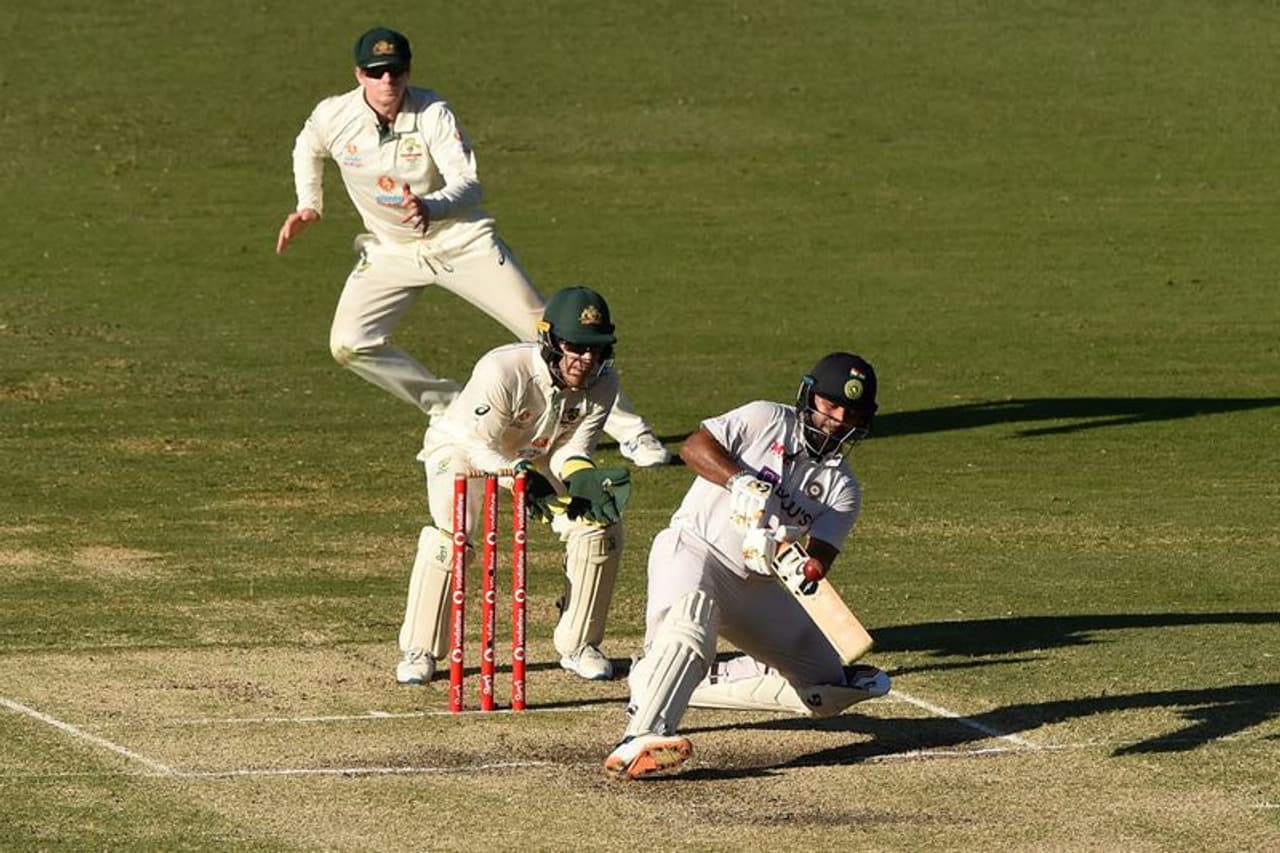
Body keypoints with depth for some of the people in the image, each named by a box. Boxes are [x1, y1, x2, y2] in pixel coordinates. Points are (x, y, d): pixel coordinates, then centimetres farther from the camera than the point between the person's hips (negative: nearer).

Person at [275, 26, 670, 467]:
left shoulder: (433, 113, -21)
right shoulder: (334, 117, -13)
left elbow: (468, 185, -31)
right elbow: (308, 149, 13)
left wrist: (430, 208, -50)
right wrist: (309, 206, 4)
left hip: (462, 242, -3)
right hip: (391, 250, 3)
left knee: (548, 331, -7)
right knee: (348, 344, -17)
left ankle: (632, 432, 3)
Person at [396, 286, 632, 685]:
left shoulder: (602, 384, -22)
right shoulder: (504, 371, -38)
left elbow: (571, 453, -16)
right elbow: (479, 447, -29)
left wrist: (586, 481, -39)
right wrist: (522, 477, -47)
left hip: (538, 454, 5)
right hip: (463, 445, -5)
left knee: (602, 523, -12)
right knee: (450, 532, -28)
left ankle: (578, 645, 4)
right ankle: (419, 650, -14)